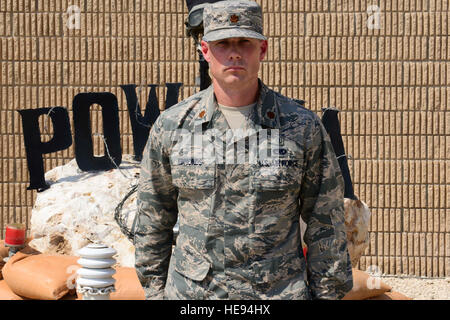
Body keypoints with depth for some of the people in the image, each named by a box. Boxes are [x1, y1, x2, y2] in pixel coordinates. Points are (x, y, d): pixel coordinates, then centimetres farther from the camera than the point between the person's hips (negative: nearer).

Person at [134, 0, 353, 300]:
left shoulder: (303, 127, -1)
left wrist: (328, 293, 0)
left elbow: (326, 225, 2)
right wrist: (155, 288, 9)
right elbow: (153, 218, 10)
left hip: (280, 290, -1)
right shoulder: (171, 126, 2)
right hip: (191, 291, 1)